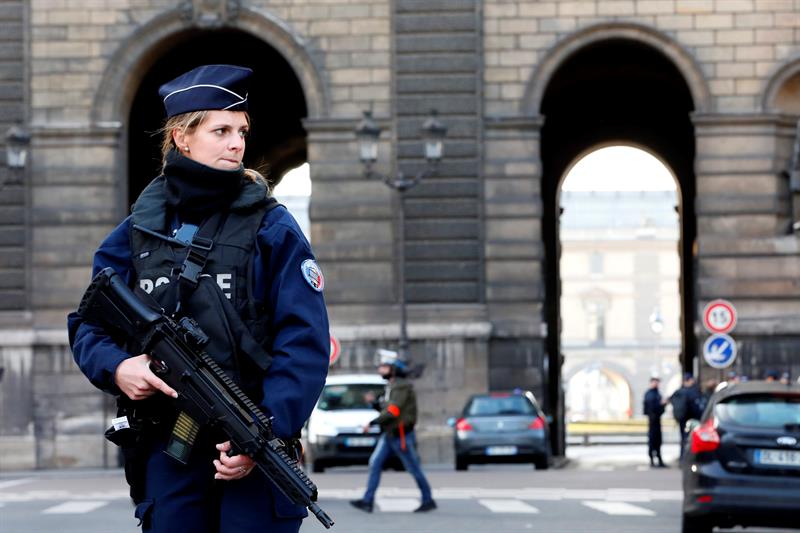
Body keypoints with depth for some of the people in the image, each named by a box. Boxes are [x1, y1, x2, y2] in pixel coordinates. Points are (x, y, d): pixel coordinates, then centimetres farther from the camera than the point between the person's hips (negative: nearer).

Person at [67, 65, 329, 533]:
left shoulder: (271, 227, -1)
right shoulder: (138, 230, 7)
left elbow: (305, 341, -7)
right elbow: (88, 322, 12)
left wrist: (267, 432, -18)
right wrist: (115, 366, -10)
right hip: (166, 449, 3)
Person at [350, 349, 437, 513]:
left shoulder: (402, 386, -17)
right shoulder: (391, 386, 13)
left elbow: (393, 410, -25)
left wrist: (373, 423, -24)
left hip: (401, 435, -9)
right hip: (388, 434, 9)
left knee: (414, 469, 1)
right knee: (375, 463, -1)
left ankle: (428, 501, 14)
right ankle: (367, 501, -5)